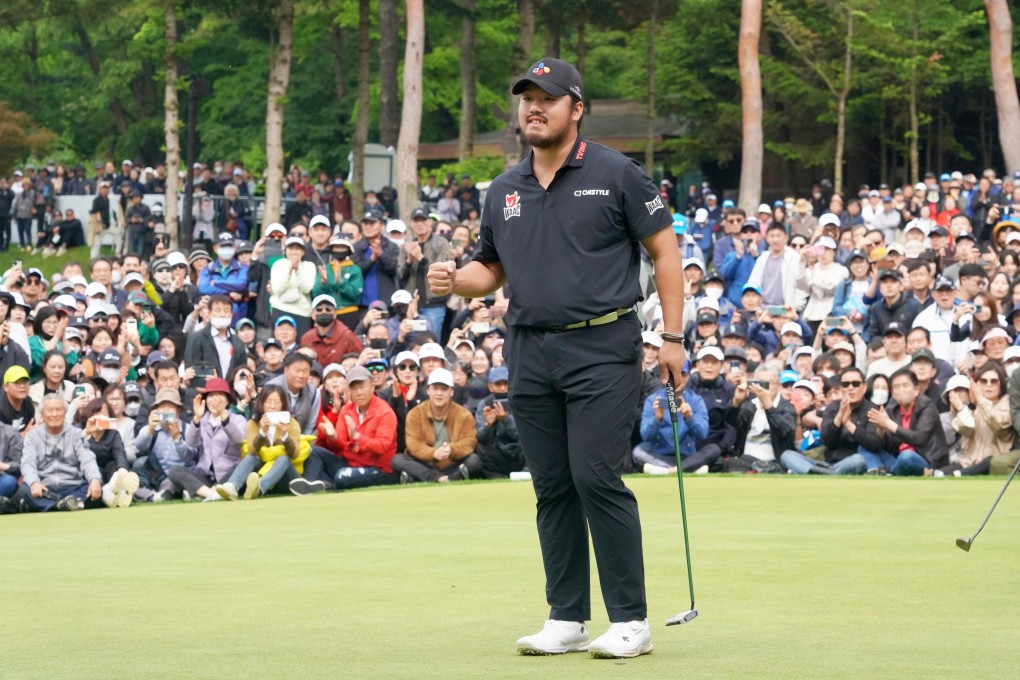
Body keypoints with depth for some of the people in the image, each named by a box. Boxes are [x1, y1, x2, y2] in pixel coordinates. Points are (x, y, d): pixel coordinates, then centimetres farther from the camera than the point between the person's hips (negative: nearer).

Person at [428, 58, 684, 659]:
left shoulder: (616, 175, -1)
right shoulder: (504, 191, 14)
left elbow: (666, 252, 0)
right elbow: (491, 270, 22)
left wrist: (672, 337, -7)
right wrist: (455, 280, -1)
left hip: (602, 349, -5)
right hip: (530, 354, 5)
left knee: (598, 478, -11)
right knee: (552, 488, 7)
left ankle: (631, 620, -5)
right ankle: (567, 619, 13)